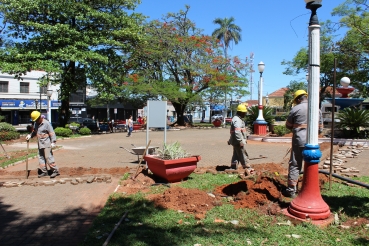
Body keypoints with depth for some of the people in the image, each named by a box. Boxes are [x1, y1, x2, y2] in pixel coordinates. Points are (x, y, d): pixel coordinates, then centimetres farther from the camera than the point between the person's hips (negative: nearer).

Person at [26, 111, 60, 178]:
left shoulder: (46, 123, -12)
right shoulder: (35, 123, 11)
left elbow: (52, 133, -14)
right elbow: (34, 131, 27)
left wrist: (53, 142, -21)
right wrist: (30, 135, 8)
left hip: (47, 143, -8)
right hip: (40, 144, 8)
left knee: (48, 157, -11)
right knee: (41, 158, 10)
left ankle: (55, 171, -5)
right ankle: (44, 171, 19)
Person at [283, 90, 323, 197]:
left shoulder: (296, 109, -5)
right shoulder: (317, 109, 6)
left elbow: (288, 125, 4)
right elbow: (320, 128, 10)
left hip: (299, 140, -3)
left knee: (295, 165, 3)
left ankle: (291, 189, 5)